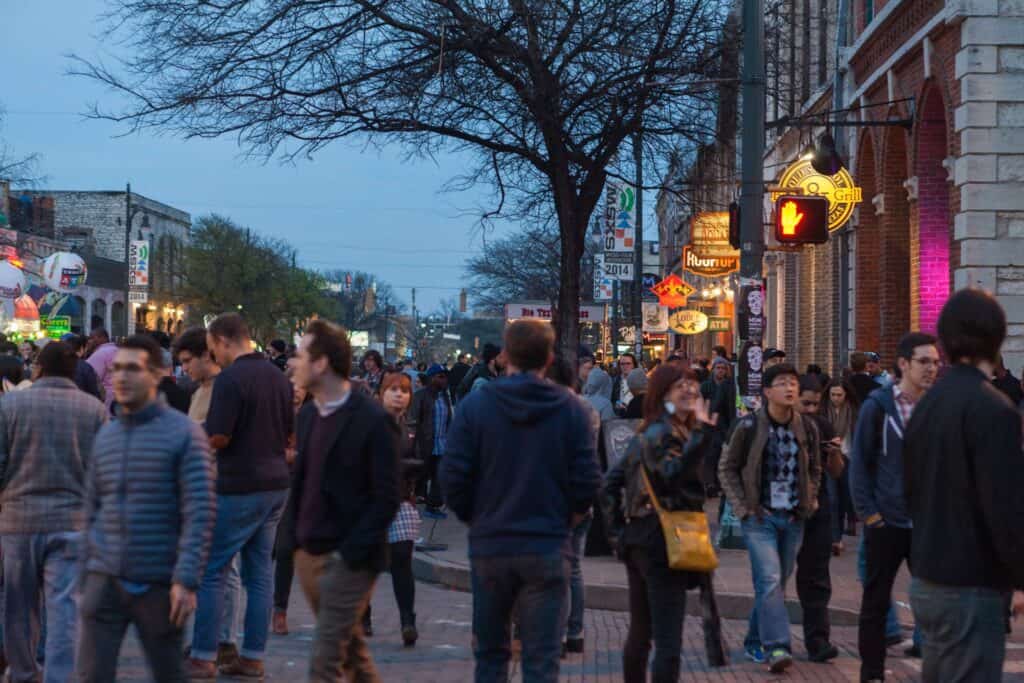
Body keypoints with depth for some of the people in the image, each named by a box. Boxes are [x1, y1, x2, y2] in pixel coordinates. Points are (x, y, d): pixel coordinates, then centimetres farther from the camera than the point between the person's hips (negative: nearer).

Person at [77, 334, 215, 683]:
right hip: (105, 578, 4)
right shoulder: (105, 435, 10)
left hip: (159, 583, -4)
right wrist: (86, 576, 12)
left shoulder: (184, 433, -6)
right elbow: (93, 511, 15)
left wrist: (186, 579, -18)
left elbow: (200, 512, -11)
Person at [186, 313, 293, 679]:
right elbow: (290, 432, 15)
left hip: (239, 488, -8)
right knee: (260, 572, 11)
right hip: (276, 483, 8)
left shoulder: (230, 379, -15)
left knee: (211, 572, 1)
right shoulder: (278, 375, 9)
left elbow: (217, 437, -18)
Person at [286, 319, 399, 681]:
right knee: (351, 648, 17)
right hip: (308, 554, 7)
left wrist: (350, 553, -17)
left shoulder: (373, 420, -13)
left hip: (349, 559, -7)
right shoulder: (308, 413, 10)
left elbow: (386, 498, -14)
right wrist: (296, 537, 9)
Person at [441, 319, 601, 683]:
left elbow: (453, 476, -8)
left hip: (489, 544, 1)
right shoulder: (571, 408, -5)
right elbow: (587, 478, -6)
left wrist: (472, 516, 10)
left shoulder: (475, 404, -6)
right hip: (547, 547, -1)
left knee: (490, 653, 15)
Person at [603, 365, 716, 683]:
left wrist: (617, 530, 15)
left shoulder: (648, 433, 15)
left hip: (638, 540, 10)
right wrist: (702, 430, -34)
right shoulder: (663, 433, -13)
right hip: (662, 542, -10)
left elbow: (612, 482, 16)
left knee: (640, 633, 19)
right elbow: (676, 474, -31)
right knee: (668, 642, -10)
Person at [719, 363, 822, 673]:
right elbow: (727, 468, 0)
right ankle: (777, 647, -18)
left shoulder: (806, 428, 5)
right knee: (769, 579, -16)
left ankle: (756, 641, 24)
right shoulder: (749, 426, -7)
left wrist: (809, 500, 6)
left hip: (793, 519, 4)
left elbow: (814, 469, 18)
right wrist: (742, 508, -6)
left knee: (777, 582, 10)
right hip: (760, 517, -4)